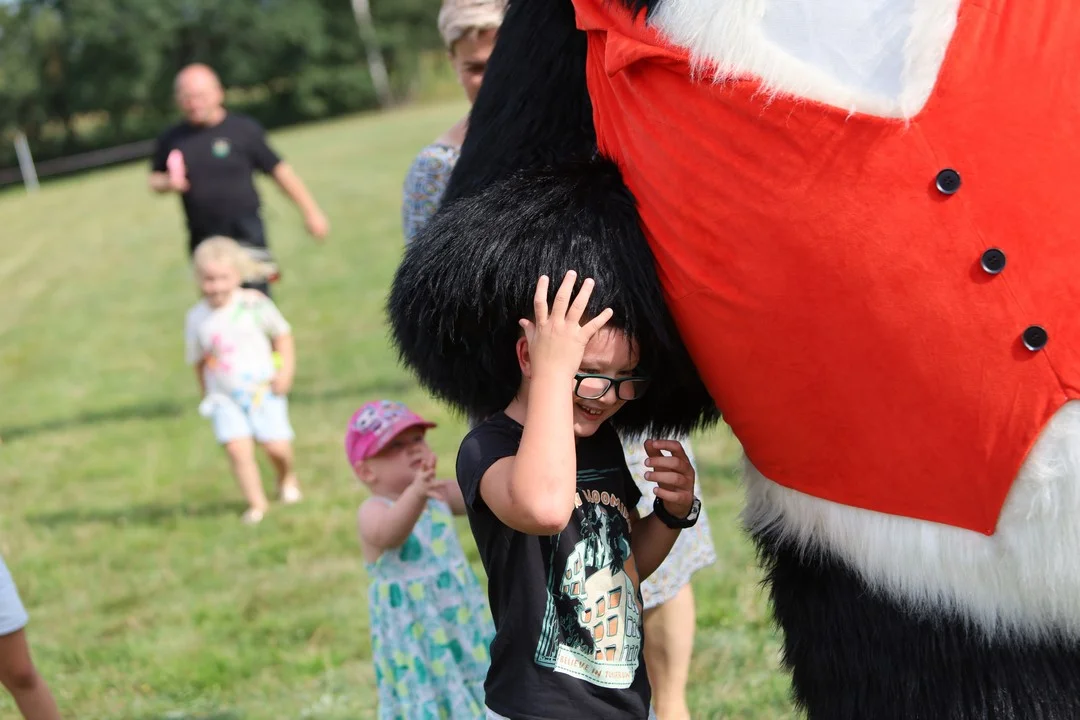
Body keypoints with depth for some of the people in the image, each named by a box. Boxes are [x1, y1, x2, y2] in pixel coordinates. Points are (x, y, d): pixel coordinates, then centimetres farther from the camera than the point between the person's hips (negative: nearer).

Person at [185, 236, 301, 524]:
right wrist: (206, 394, 9)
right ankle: (257, 503, -3)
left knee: (277, 446, -2)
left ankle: (286, 479, 32)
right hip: (225, 397, 1)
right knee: (237, 447, -15)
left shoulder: (254, 304, -9)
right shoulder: (197, 318, -5)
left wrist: (286, 370, -5)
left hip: (263, 390, -1)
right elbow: (198, 360, 6)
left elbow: (282, 334, 3)